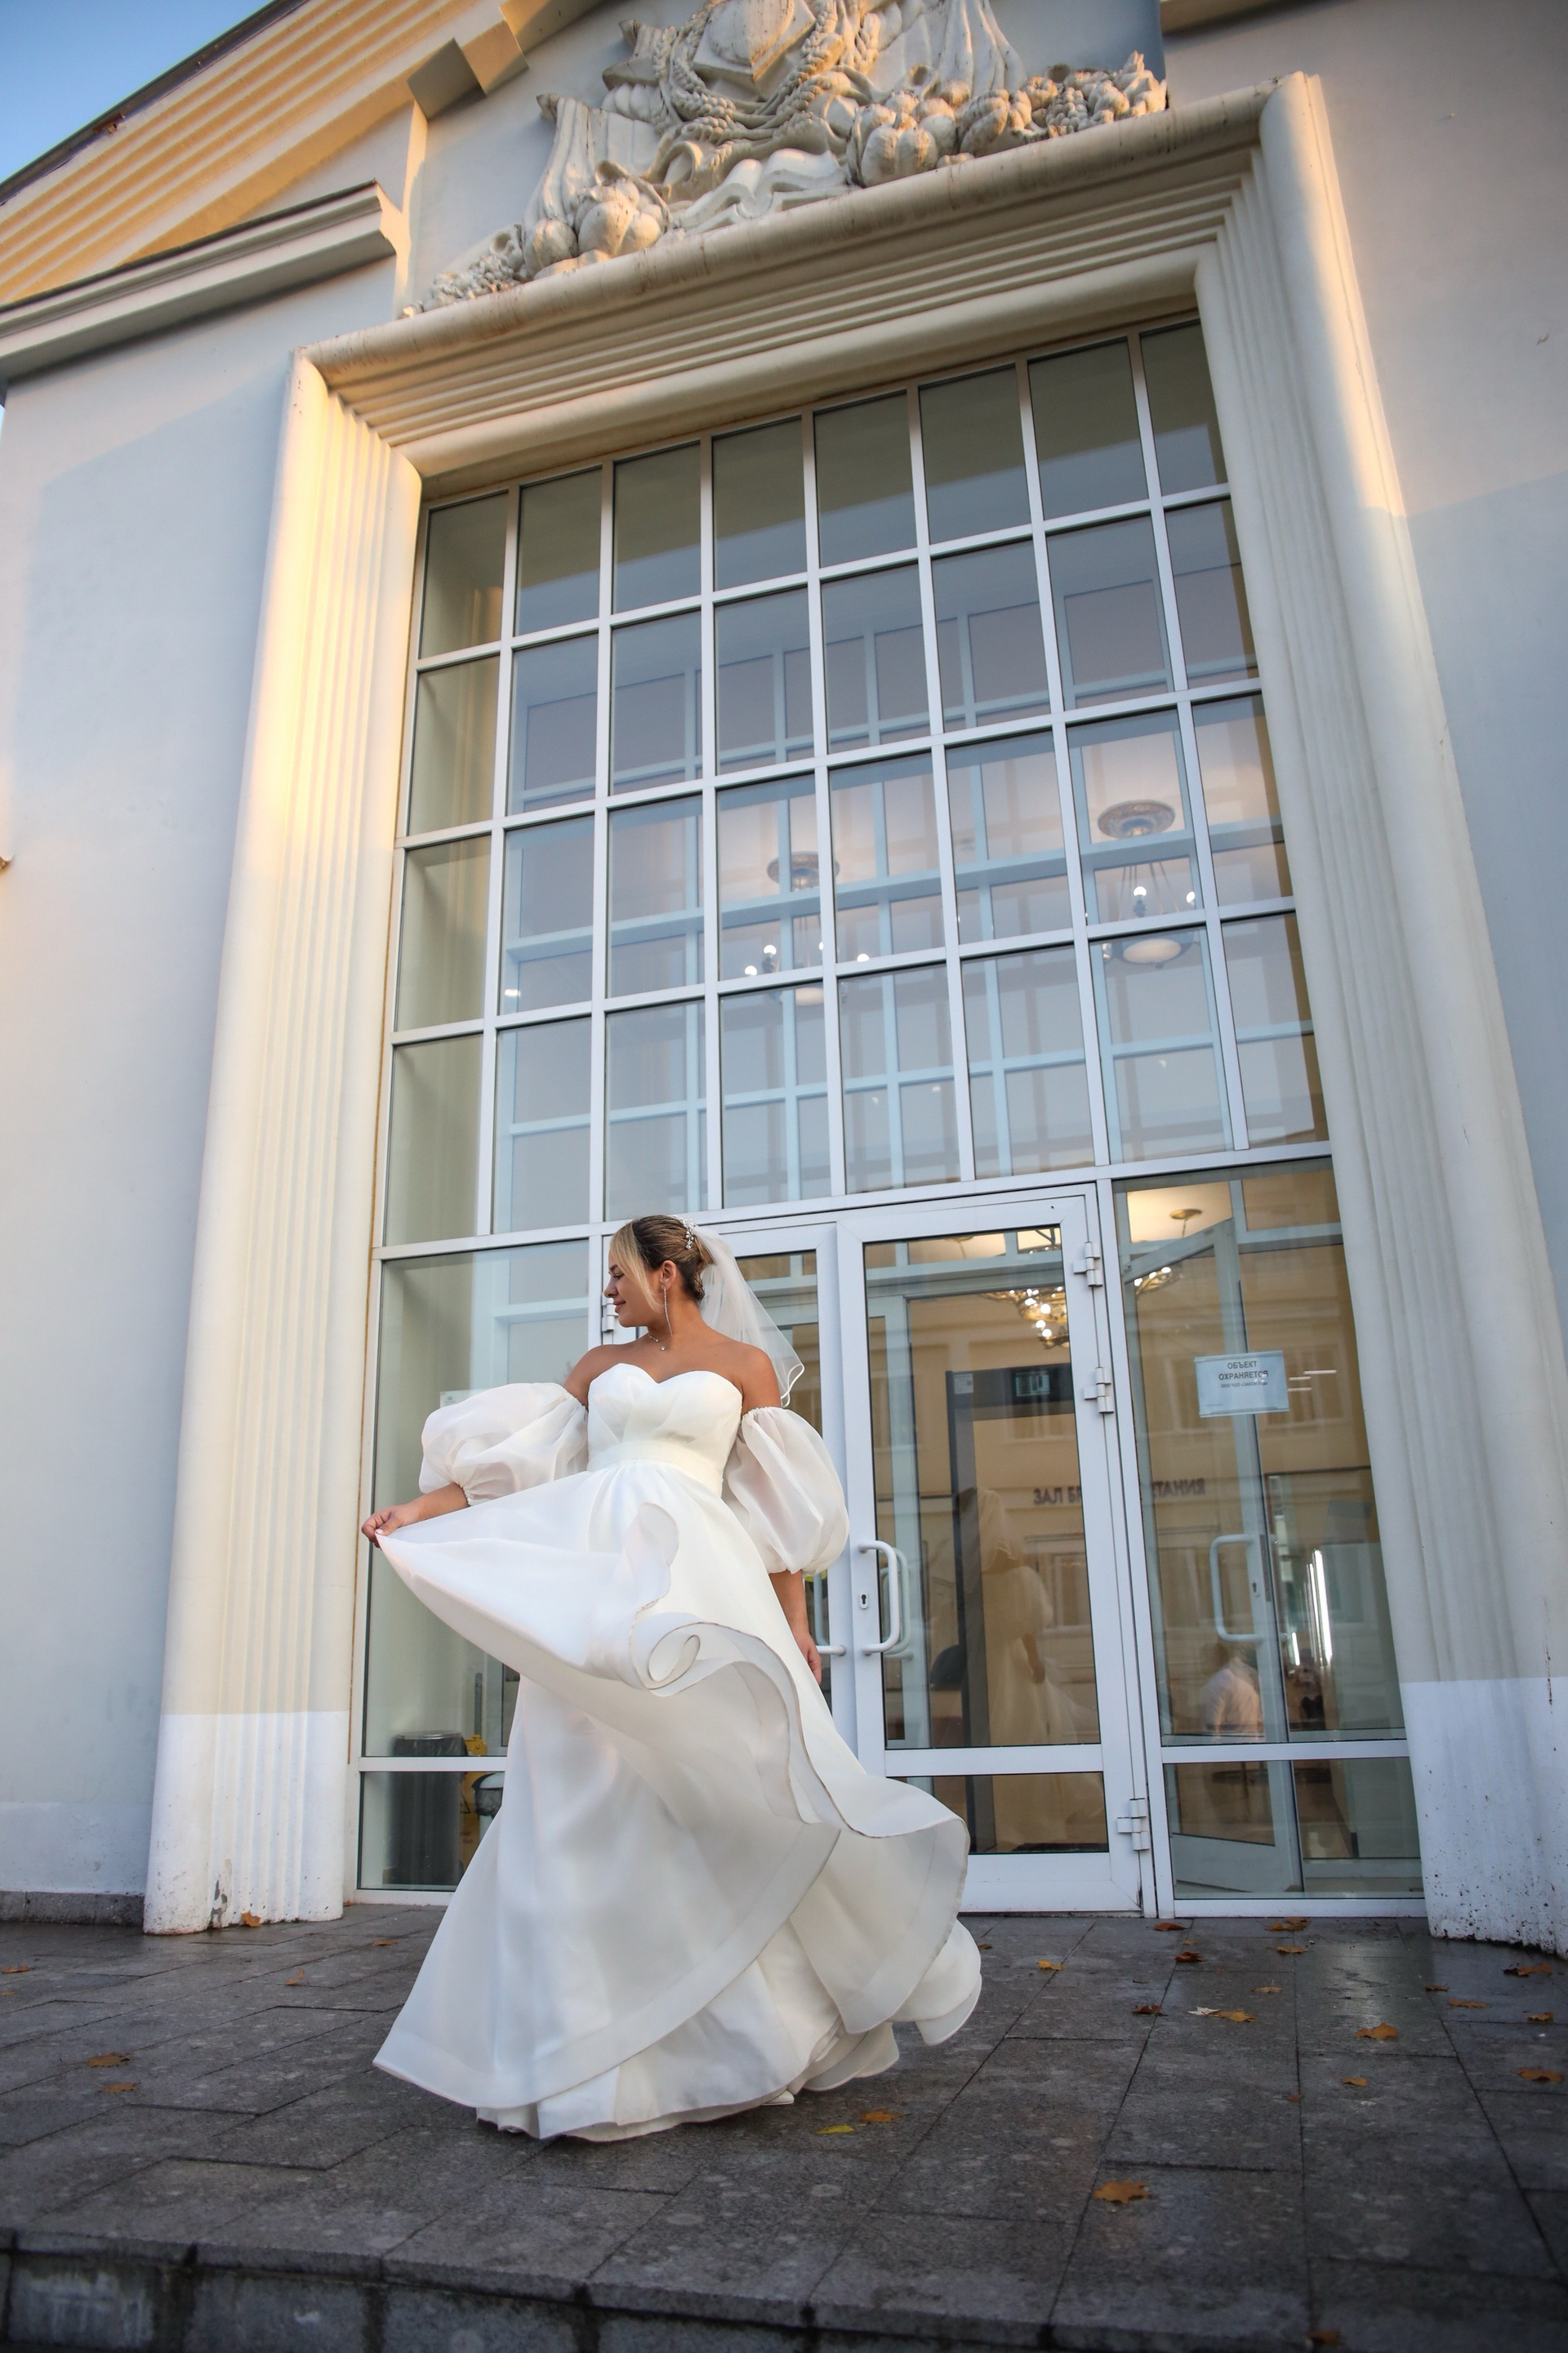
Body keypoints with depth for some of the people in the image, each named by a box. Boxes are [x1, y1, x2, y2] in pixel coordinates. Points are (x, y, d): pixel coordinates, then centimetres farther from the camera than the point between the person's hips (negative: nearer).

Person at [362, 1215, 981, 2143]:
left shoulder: (744, 1361, 9)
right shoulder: (599, 1367, 18)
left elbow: (781, 1507, 6)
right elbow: (512, 1460, 13)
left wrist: (796, 1623, 1)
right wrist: (422, 1509, 2)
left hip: (698, 1579, -3)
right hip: (594, 1581, 3)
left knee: (720, 1787, -4)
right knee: (584, 1792, -1)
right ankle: (590, 2057, 10)